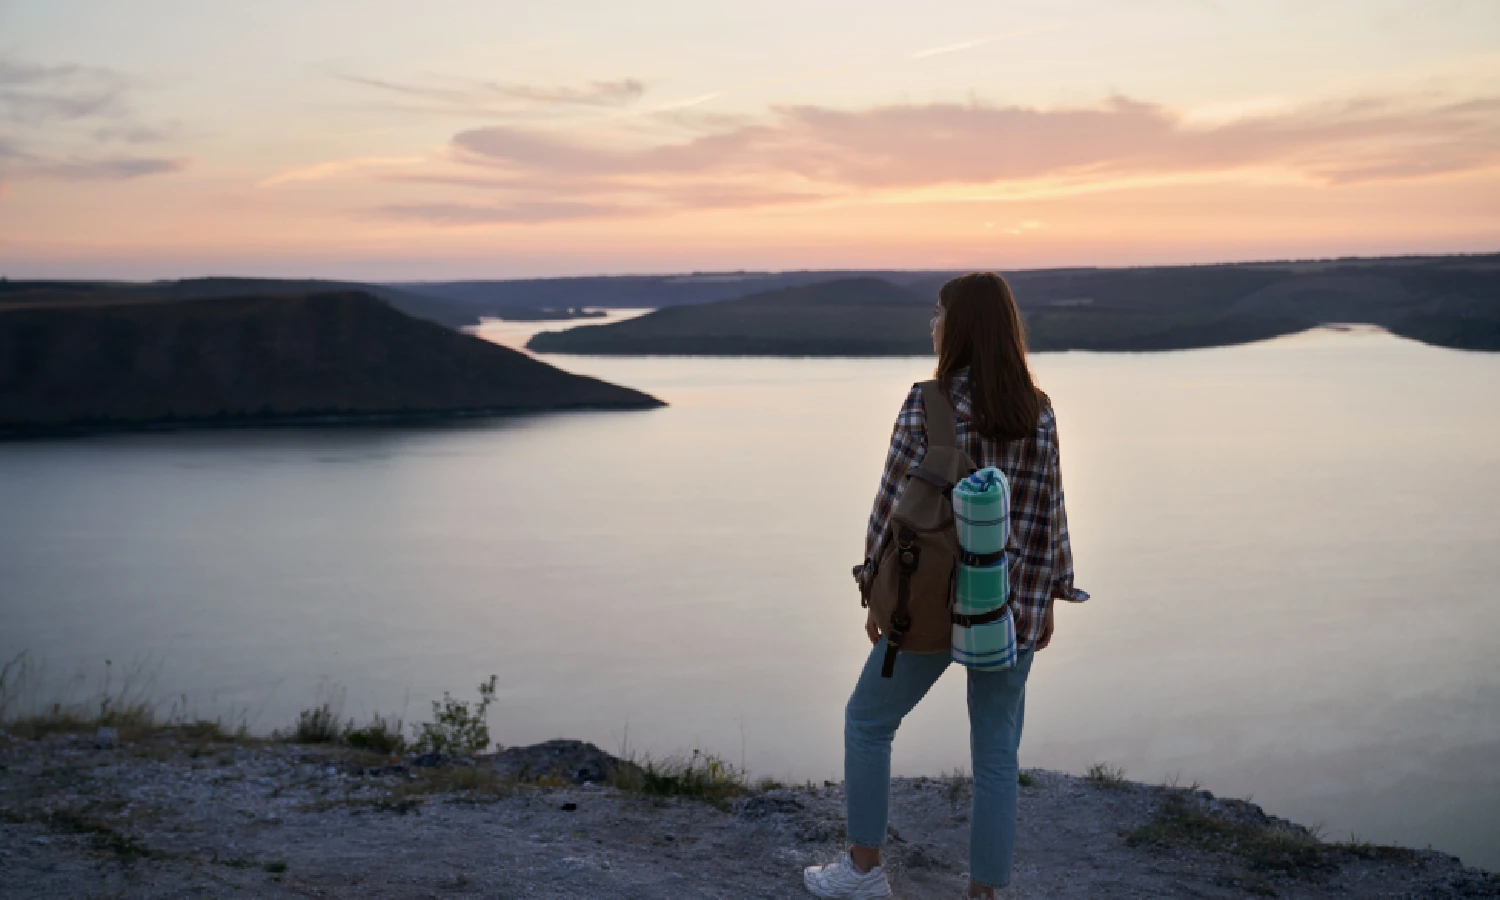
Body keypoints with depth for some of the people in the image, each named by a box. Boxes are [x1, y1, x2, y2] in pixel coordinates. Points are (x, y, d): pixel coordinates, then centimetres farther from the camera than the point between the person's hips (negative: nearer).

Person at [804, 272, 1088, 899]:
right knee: (996, 752, 11)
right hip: (1014, 608, 4)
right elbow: (1050, 513, 3)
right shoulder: (1039, 412, -1)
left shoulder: (926, 407, -13)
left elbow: (894, 508, -10)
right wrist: (1046, 601, 13)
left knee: (868, 720, 16)